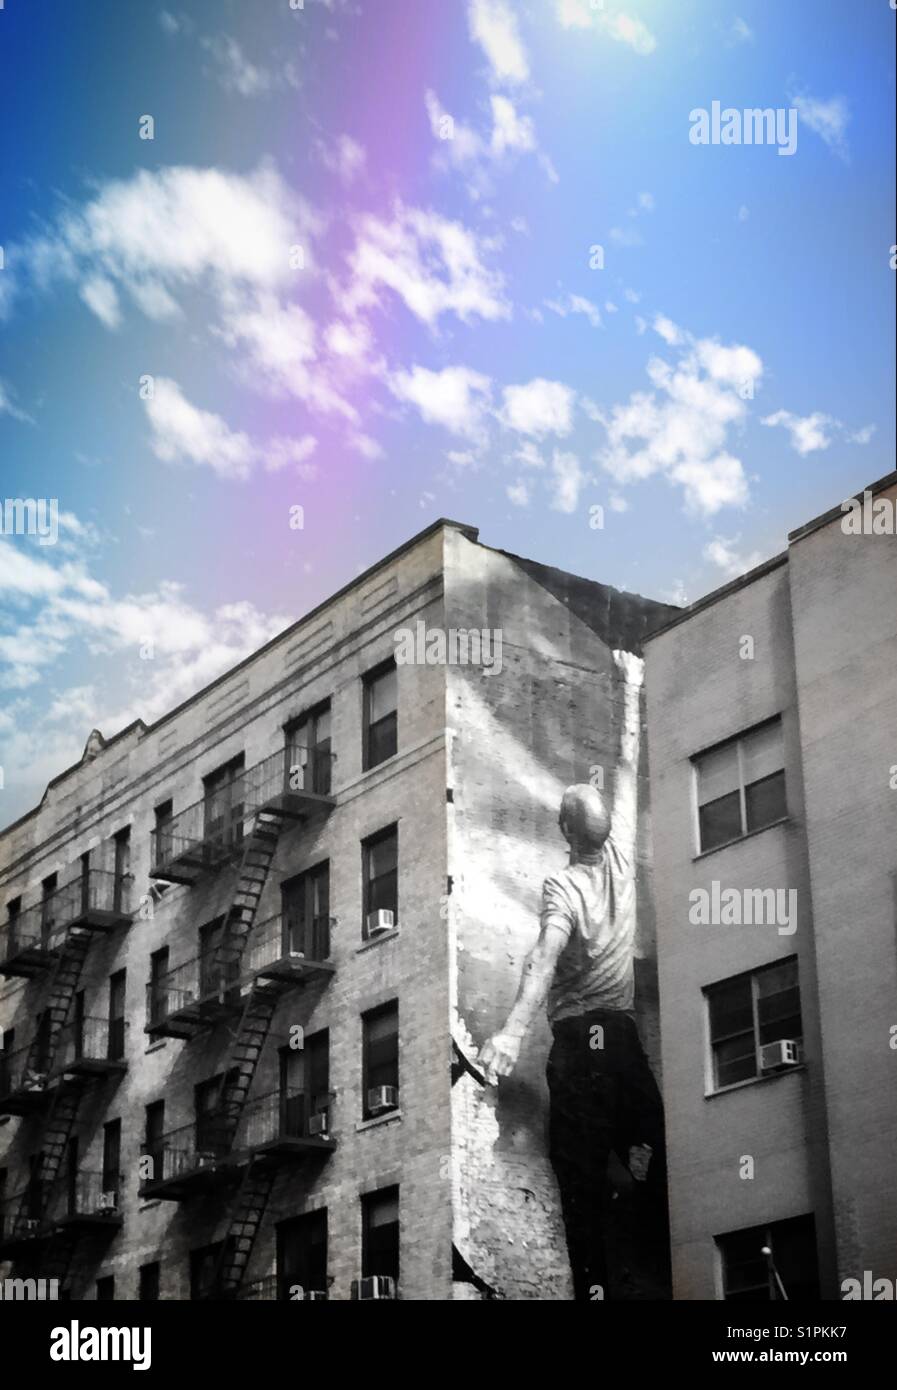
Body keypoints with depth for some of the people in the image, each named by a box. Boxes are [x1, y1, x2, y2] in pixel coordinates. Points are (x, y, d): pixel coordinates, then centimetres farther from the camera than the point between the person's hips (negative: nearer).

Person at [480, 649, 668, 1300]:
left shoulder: (564, 886, -9)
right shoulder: (621, 855, 3)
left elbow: (546, 957, -27)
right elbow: (630, 766, 13)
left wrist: (513, 1031, -39)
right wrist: (632, 686, 22)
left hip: (578, 1039, -4)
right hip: (626, 1035, 4)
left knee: (584, 1178, -4)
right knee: (651, 1162, 6)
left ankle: (595, 1283, -9)